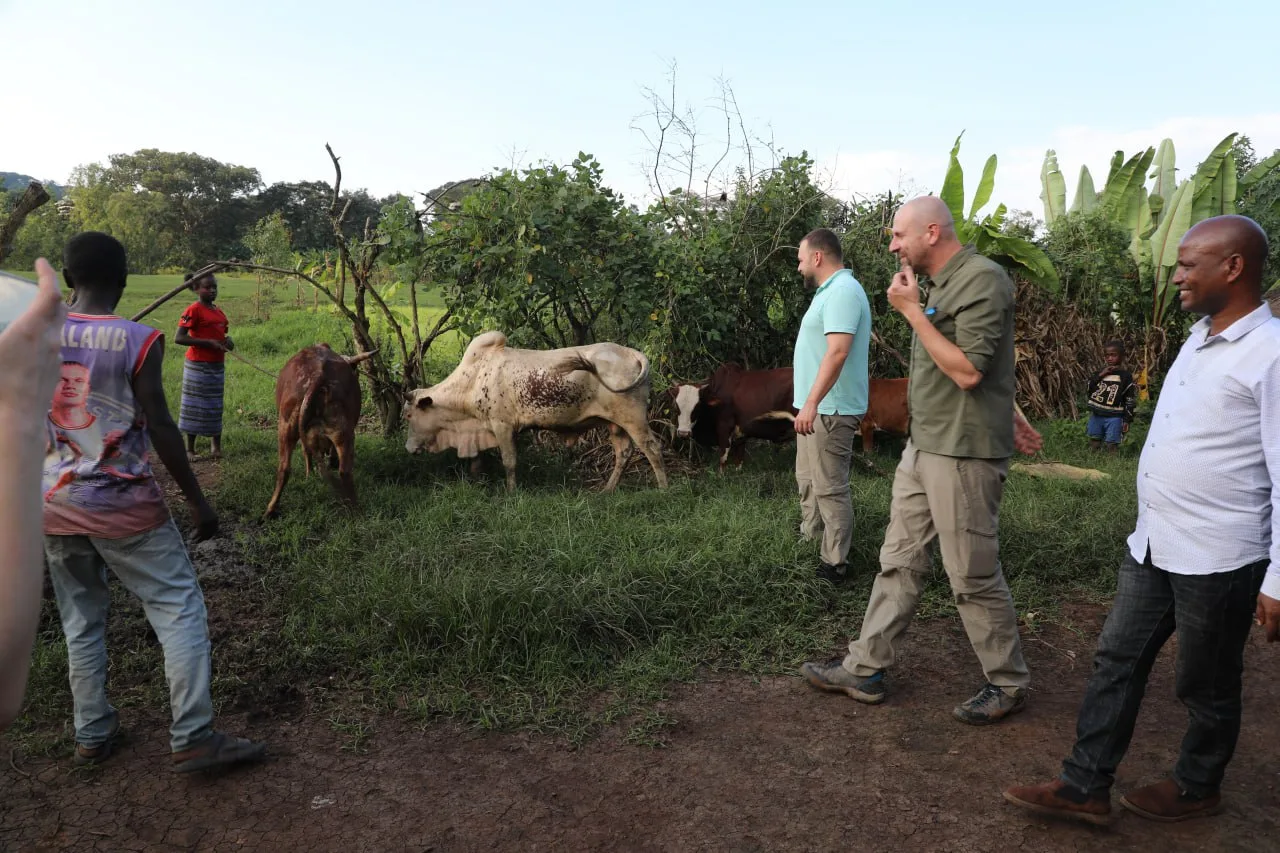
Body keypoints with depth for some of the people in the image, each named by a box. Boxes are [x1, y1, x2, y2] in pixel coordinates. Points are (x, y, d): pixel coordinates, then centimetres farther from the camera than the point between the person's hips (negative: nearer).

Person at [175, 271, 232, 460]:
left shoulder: (218, 311, 10)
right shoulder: (194, 309, -12)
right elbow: (178, 338, -18)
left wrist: (227, 341, 0)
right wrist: (209, 342, -23)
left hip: (218, 366, 7)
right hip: (198, 366, -7)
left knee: (215, 407, 12)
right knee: (196, 407, 1)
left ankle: (216, 447, 21)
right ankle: (190, 449, 11)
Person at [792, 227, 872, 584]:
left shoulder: (842, 291, -18)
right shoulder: (831, 290, 16)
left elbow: (838, 351, -29)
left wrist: (811, 402, -32)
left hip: (829, 409, -11)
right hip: (817, 406, 11)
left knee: (829, 488, -4)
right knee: (808, 480, 20)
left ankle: (835, 564, 5)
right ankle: (809, 540, 34)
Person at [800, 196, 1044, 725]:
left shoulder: (982, 279, -15)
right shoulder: (941, 284, 14)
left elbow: (968, 370, -22)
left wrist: (911, 310, -17)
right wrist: (1010, 418, 24)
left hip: (963, 454, -9)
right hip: (924, 447, 9)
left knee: (974, 577, 2)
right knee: (899, 562, 12)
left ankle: (1009, 685, 22)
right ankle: (865, 670, 22)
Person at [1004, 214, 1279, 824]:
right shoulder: (1198, 337, 11)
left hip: (1217, 559, -8)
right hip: (1151, 546, 8)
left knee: (1206, 685, 12)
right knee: (1117, 663, 10)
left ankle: (1197, 788, 34)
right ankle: (1084, 788, 20)